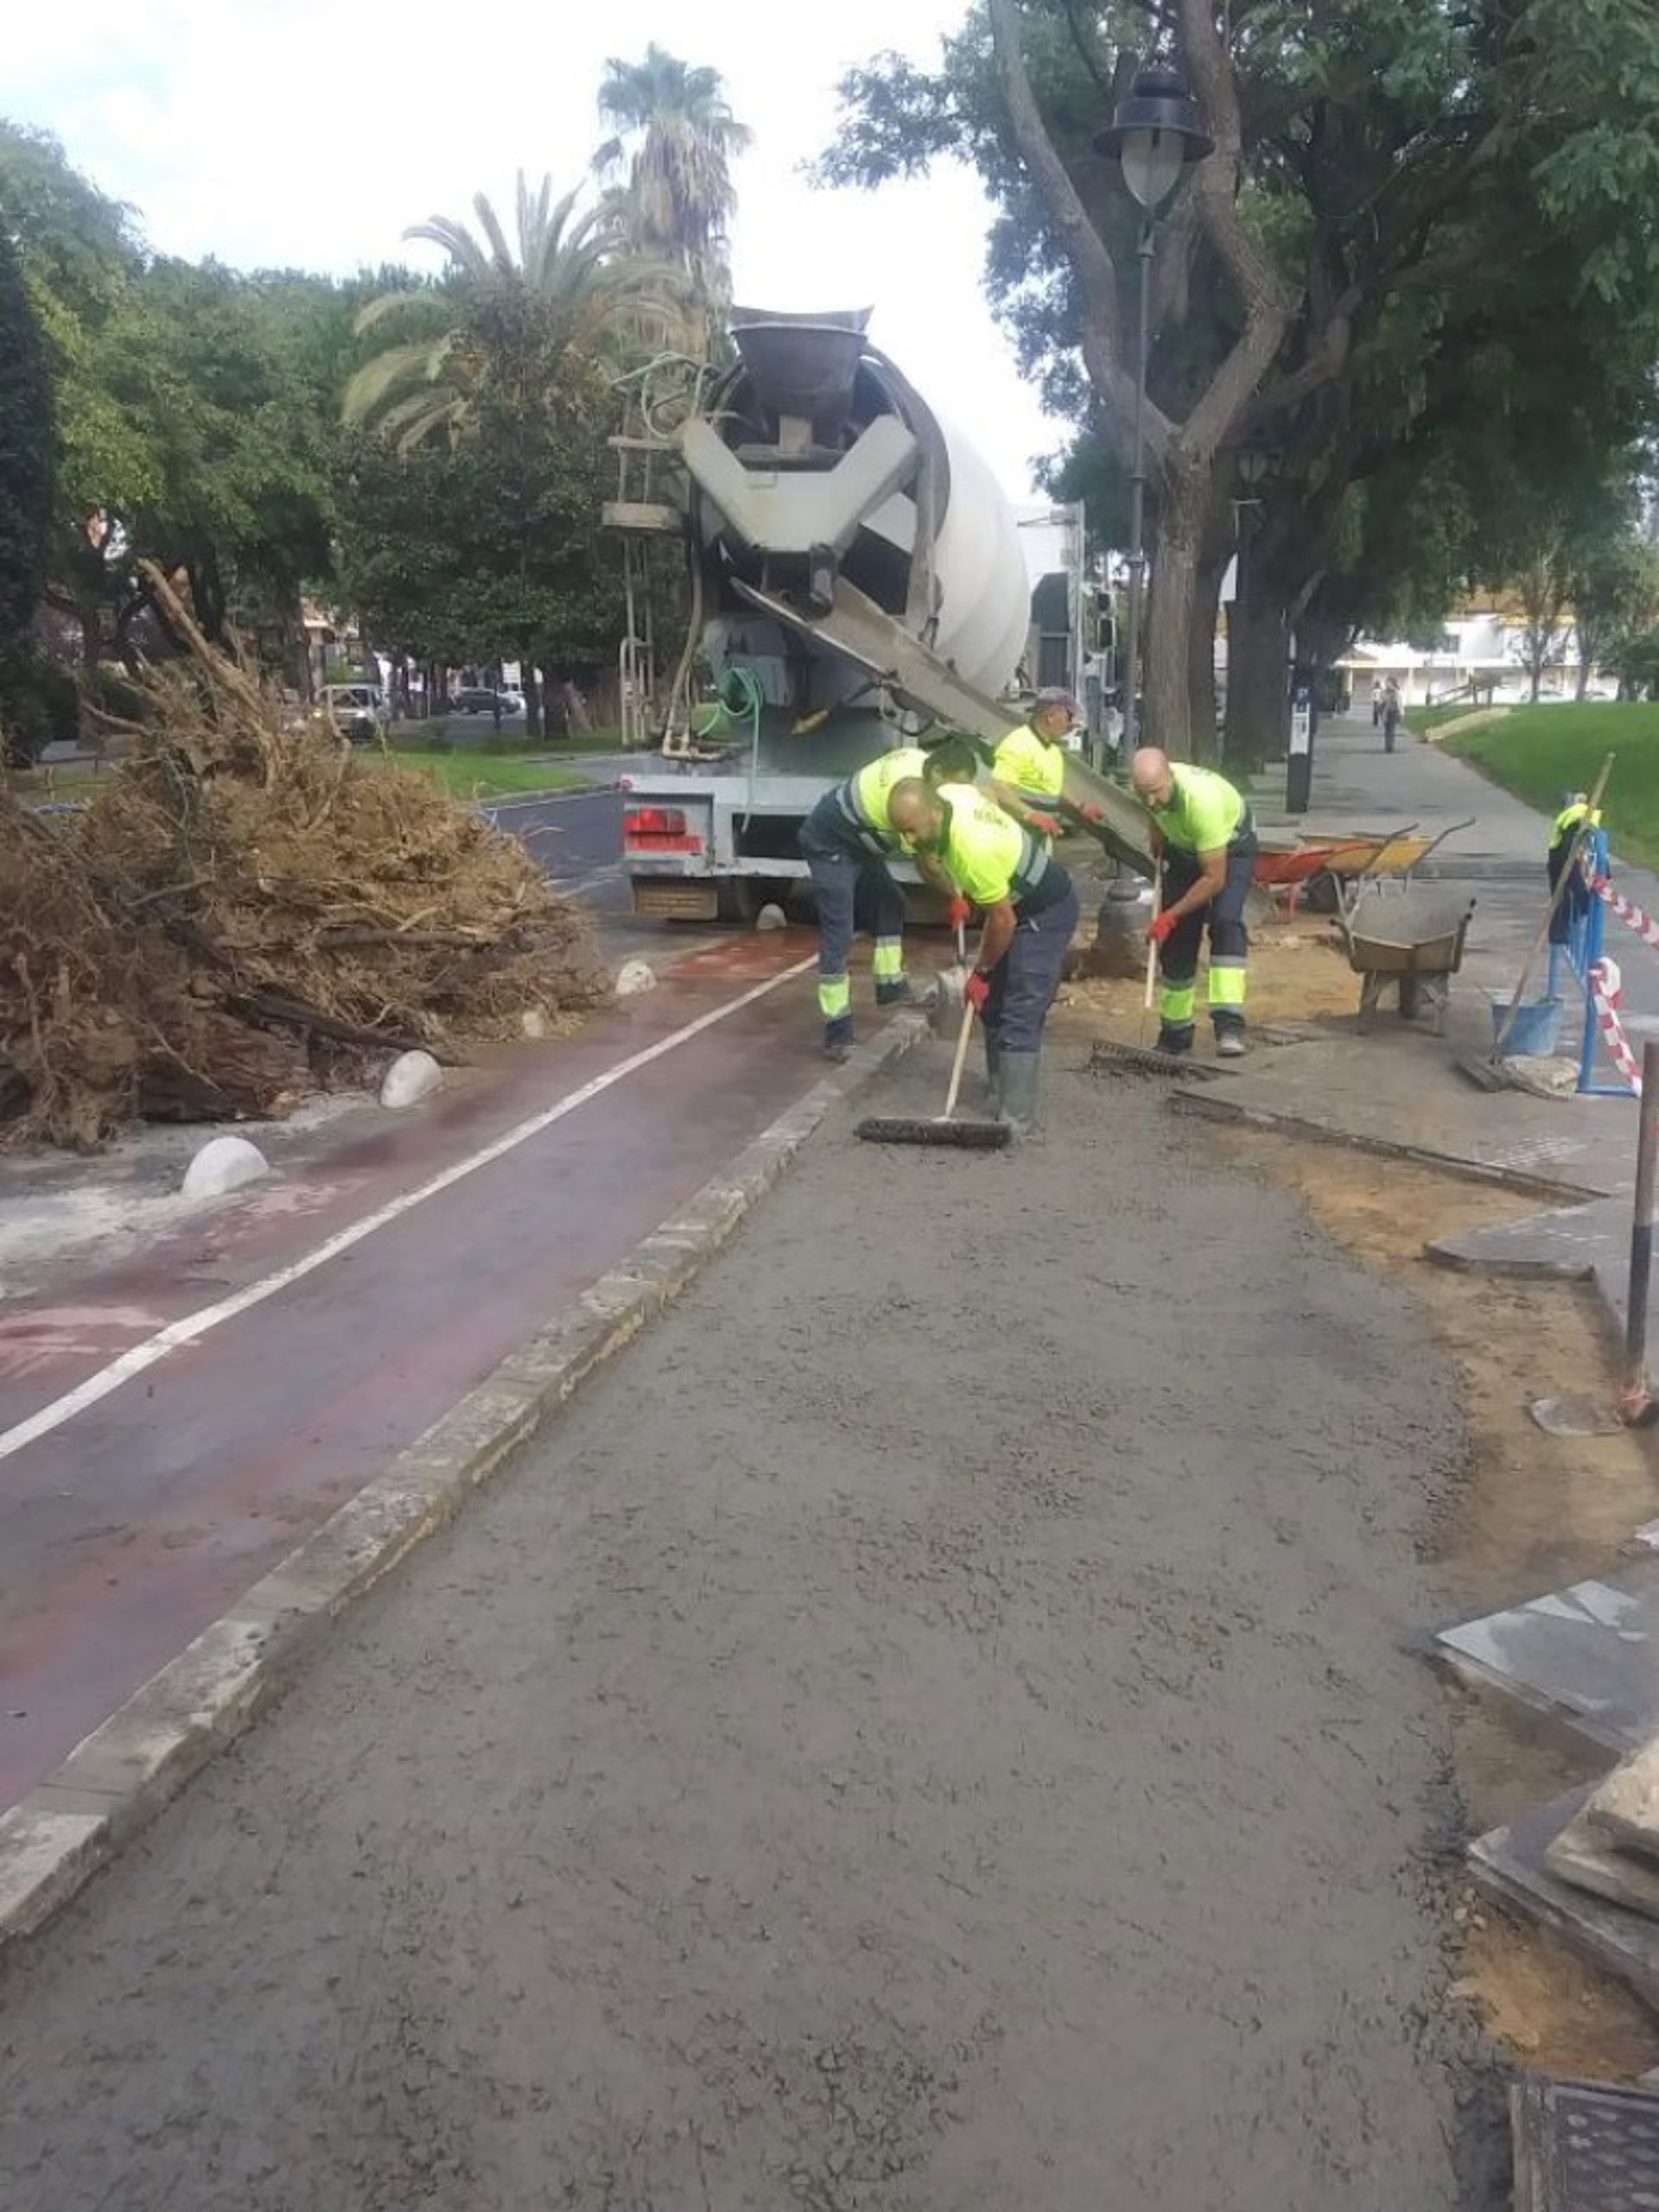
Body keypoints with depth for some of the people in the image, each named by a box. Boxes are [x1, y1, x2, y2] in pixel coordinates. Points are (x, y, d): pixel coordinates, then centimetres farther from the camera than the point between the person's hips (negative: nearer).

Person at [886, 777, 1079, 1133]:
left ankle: (1015, 1119, -13)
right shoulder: (949, 793, -11)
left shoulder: (971, 849, -36)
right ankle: (1001, 1094, 23)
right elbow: (990, 793, 13)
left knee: (1020, 1017, -14)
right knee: (991, 1006, 12)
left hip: (1047, 911, -10)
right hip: (1019, 902, 10)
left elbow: (1003, 921, -26)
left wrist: (980, 972, -10)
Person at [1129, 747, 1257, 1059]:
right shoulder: (1150, 787, -23)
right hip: (1183, 847, 5)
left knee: (1225, 922, -27)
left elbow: (1214, 878, -35)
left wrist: (1169, 917, -31)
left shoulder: (1202, 799, -41)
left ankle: (1229, 1025, -31)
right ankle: (1175, 1034, 12)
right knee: (1177, 938, 1)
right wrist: (1158, 854, 7)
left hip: (1231, 845, -5)